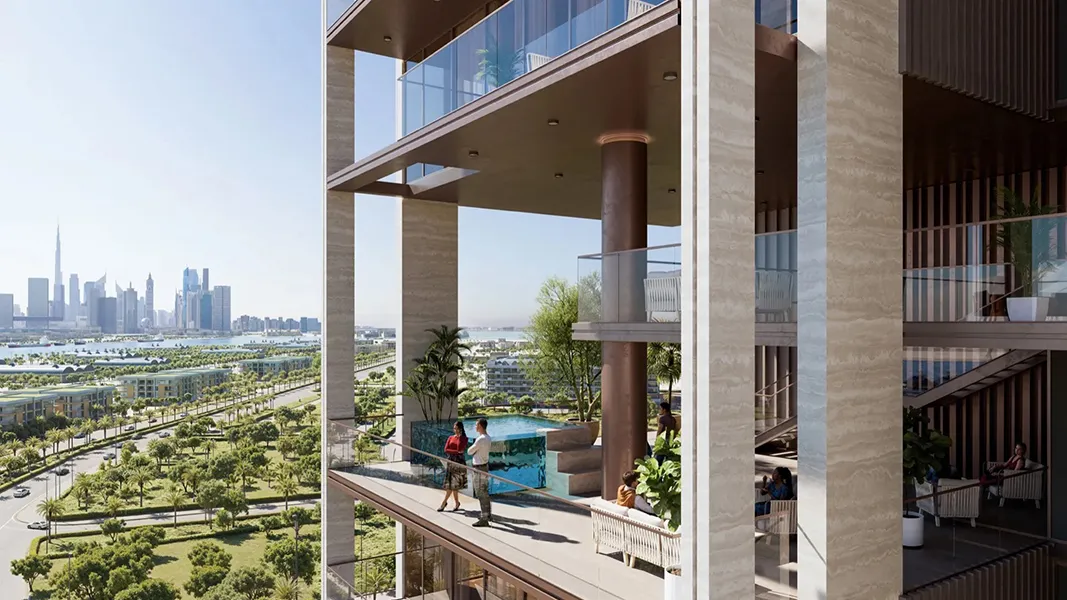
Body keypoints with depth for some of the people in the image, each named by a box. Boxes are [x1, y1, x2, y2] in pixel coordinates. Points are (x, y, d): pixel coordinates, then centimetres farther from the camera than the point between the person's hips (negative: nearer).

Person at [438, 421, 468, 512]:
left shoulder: (464, 438, 0)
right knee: (450, 484, 2)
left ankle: (444, 502, 3)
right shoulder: (450, 438, 10)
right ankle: (457, 503, 13)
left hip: (459, 462, -3)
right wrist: (457, 452, -10)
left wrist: (459, 437, -10)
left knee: (453, 484, -5)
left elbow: (460, 449, -14)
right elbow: (446, 450, -2)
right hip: (450, 461, 4)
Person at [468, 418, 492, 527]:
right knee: (485, 492, 20)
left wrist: (472, 447, 5)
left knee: (481, 494, -4)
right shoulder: (488, 438, 6)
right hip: (485, 466, 10)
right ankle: (488, 514, 32)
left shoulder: (480, 439, -23)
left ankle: (484, 519, 0)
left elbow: (469, 451, -13)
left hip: (480, 468, -10)